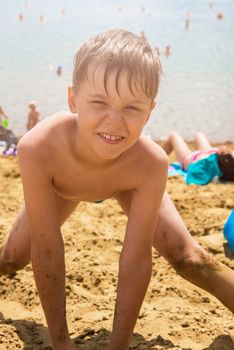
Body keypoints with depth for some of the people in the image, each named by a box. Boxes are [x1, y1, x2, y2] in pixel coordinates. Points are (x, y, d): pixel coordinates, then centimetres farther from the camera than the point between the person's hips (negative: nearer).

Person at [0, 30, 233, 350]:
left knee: (190, 261, -10)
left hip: (132, 182, 0)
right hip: (62, 187, 1)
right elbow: (46, 249, -35)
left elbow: (136, 261, -34)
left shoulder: (151, 163, -43)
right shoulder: (38, 148, -44)